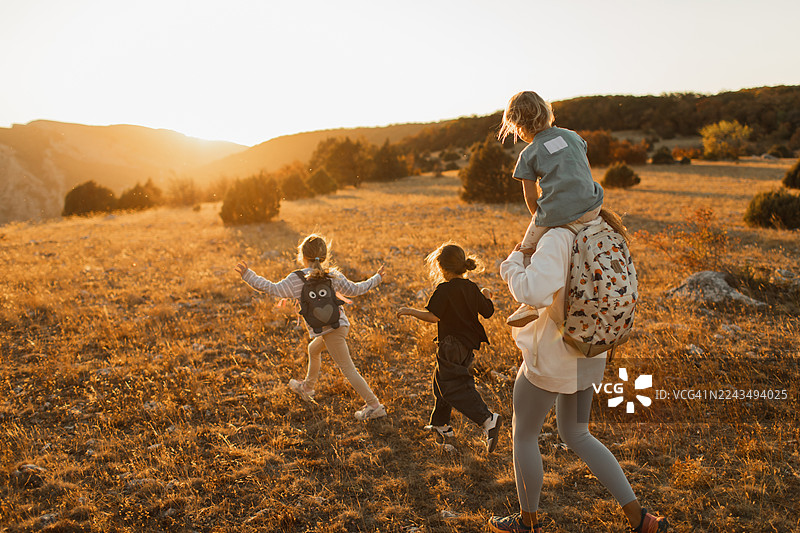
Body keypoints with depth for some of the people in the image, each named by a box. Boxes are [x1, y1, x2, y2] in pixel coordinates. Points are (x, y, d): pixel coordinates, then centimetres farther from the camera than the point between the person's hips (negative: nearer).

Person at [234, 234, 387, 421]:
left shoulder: (297, 279, -11)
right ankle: (307, 388, 48)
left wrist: (249, 276, -2)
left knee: (347, 368, -3)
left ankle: (374, 405, -2)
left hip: (330, 331, -8)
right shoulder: (333, 276, 5)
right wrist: (375, 279, 27)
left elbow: (273, 289, -11)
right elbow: (354, 289, 12)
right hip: (340, 323, 8)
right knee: (313, 349, 29)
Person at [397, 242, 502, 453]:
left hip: (452, 345, -9)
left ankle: (487, 420, -19)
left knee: (453, 387, -7)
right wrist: (486, 296, 29)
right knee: (442, 379, 21)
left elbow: (433, 316, -21)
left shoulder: (444, 290, -15)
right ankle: (440, 424, 30)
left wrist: (410, 311, -9)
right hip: (468, 344, 9)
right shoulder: (472, 289, 5)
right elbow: (488, 312, 10)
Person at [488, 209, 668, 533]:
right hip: (588, 356, 8)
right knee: (575, 436, 24)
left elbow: (533, 292, -37)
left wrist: (514, 262, -18)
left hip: (552, 357, -8)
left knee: (523, 434, 15)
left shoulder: (558, 239, -23)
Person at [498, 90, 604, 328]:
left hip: (558, 214, -4)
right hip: (590, 207, 4)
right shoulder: (571, 135, 13)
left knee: (529, 249, 16)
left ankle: (530, 303, 11)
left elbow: (531, 197, 3)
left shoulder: (528, 155, 2)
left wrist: (540, 219, 20)